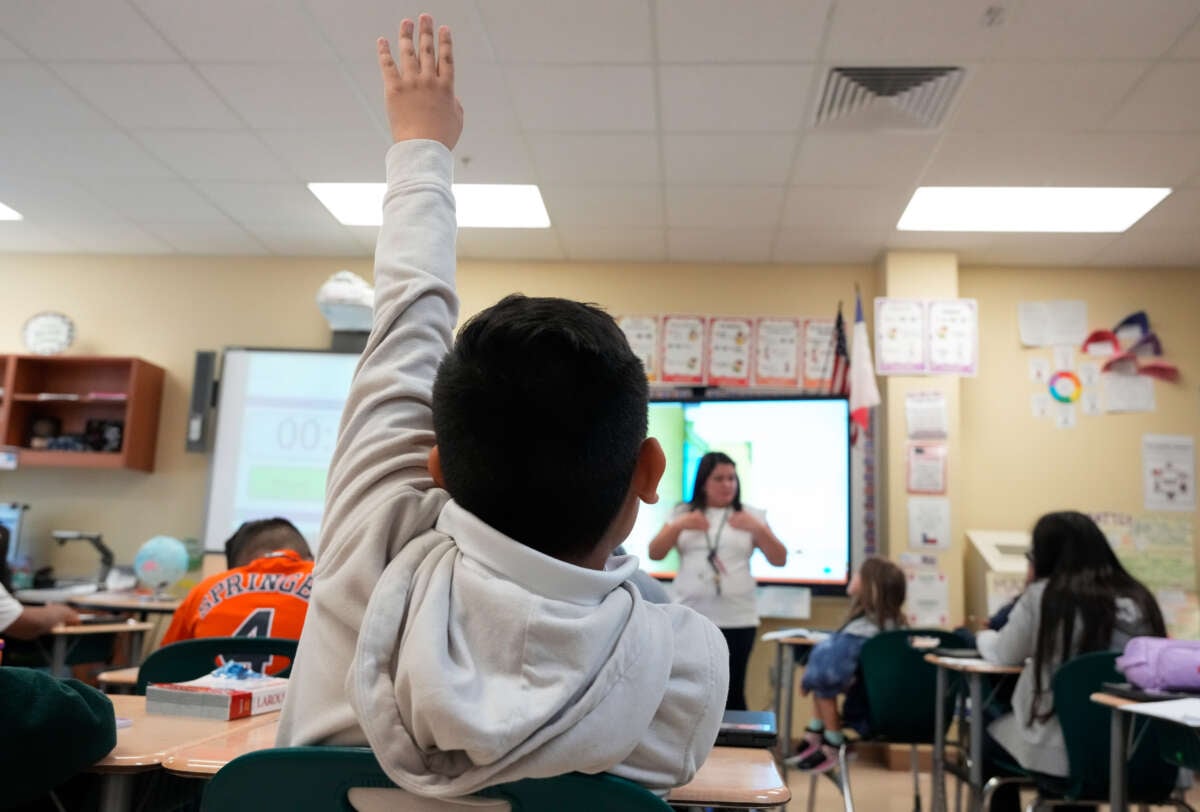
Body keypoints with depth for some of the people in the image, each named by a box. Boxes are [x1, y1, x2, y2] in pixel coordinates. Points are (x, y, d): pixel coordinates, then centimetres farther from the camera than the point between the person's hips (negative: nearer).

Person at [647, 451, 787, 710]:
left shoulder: (751, 516, 8)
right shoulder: (683, 514, 11)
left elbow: (779, 560, 4)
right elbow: (655, 554, 5)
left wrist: (758, 529, -12)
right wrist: (678, 526, -10)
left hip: (737, 621, -1)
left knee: (732, 695, 0)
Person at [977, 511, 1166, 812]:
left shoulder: (1043, 596, -10)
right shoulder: (1138, 599, 0)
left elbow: (1004, 655, 3)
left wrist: (983, 637, 27)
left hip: (1058, 749, -4)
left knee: (991, 741, 26)